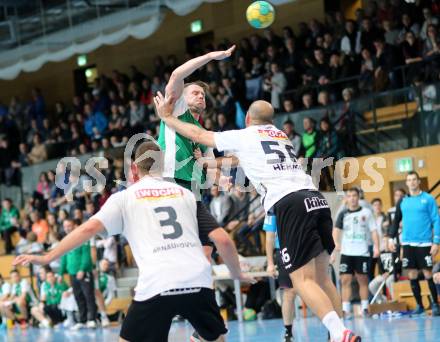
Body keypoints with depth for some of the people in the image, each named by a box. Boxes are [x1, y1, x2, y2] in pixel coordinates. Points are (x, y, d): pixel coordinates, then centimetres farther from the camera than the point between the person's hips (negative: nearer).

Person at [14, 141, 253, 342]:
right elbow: (222, 239, 12)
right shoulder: (185, 194, 19)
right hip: (198, 282, 3)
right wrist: (237, 274, 27)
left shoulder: (125, 197, 13)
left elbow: (90, 228, 0)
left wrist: (47, 258, 3)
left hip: (157, 285, -2)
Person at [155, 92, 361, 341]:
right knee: (322, 276, 13)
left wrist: (167, 117, 39)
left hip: (289, 203, -6)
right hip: (316, 198, 7)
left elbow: (198, 135, 26)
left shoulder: (243, 136, 14)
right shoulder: (283, 136, 31)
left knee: (303, 279, -9)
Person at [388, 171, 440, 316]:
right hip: (408, 243, 4)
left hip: (424, 243, -4)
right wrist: (391, 238, 5)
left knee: (428, 274, -4)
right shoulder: (402, 202, 9)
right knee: (412, 275, 5)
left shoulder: (428, 199, -3)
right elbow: (396, 220, 16)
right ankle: (419, 305, 14)